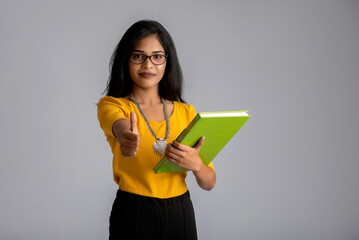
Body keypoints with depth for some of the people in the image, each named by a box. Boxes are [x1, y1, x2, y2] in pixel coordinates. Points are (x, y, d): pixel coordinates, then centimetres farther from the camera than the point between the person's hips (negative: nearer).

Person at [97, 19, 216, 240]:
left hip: (181, 215, 3)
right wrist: (126, 135, -52)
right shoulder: (111, 105, -3)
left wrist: (195, 164, -20)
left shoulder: (187, 112, 5)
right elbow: (117, 123, -29)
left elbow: (209, 183, 2)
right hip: (133, 215, -3)